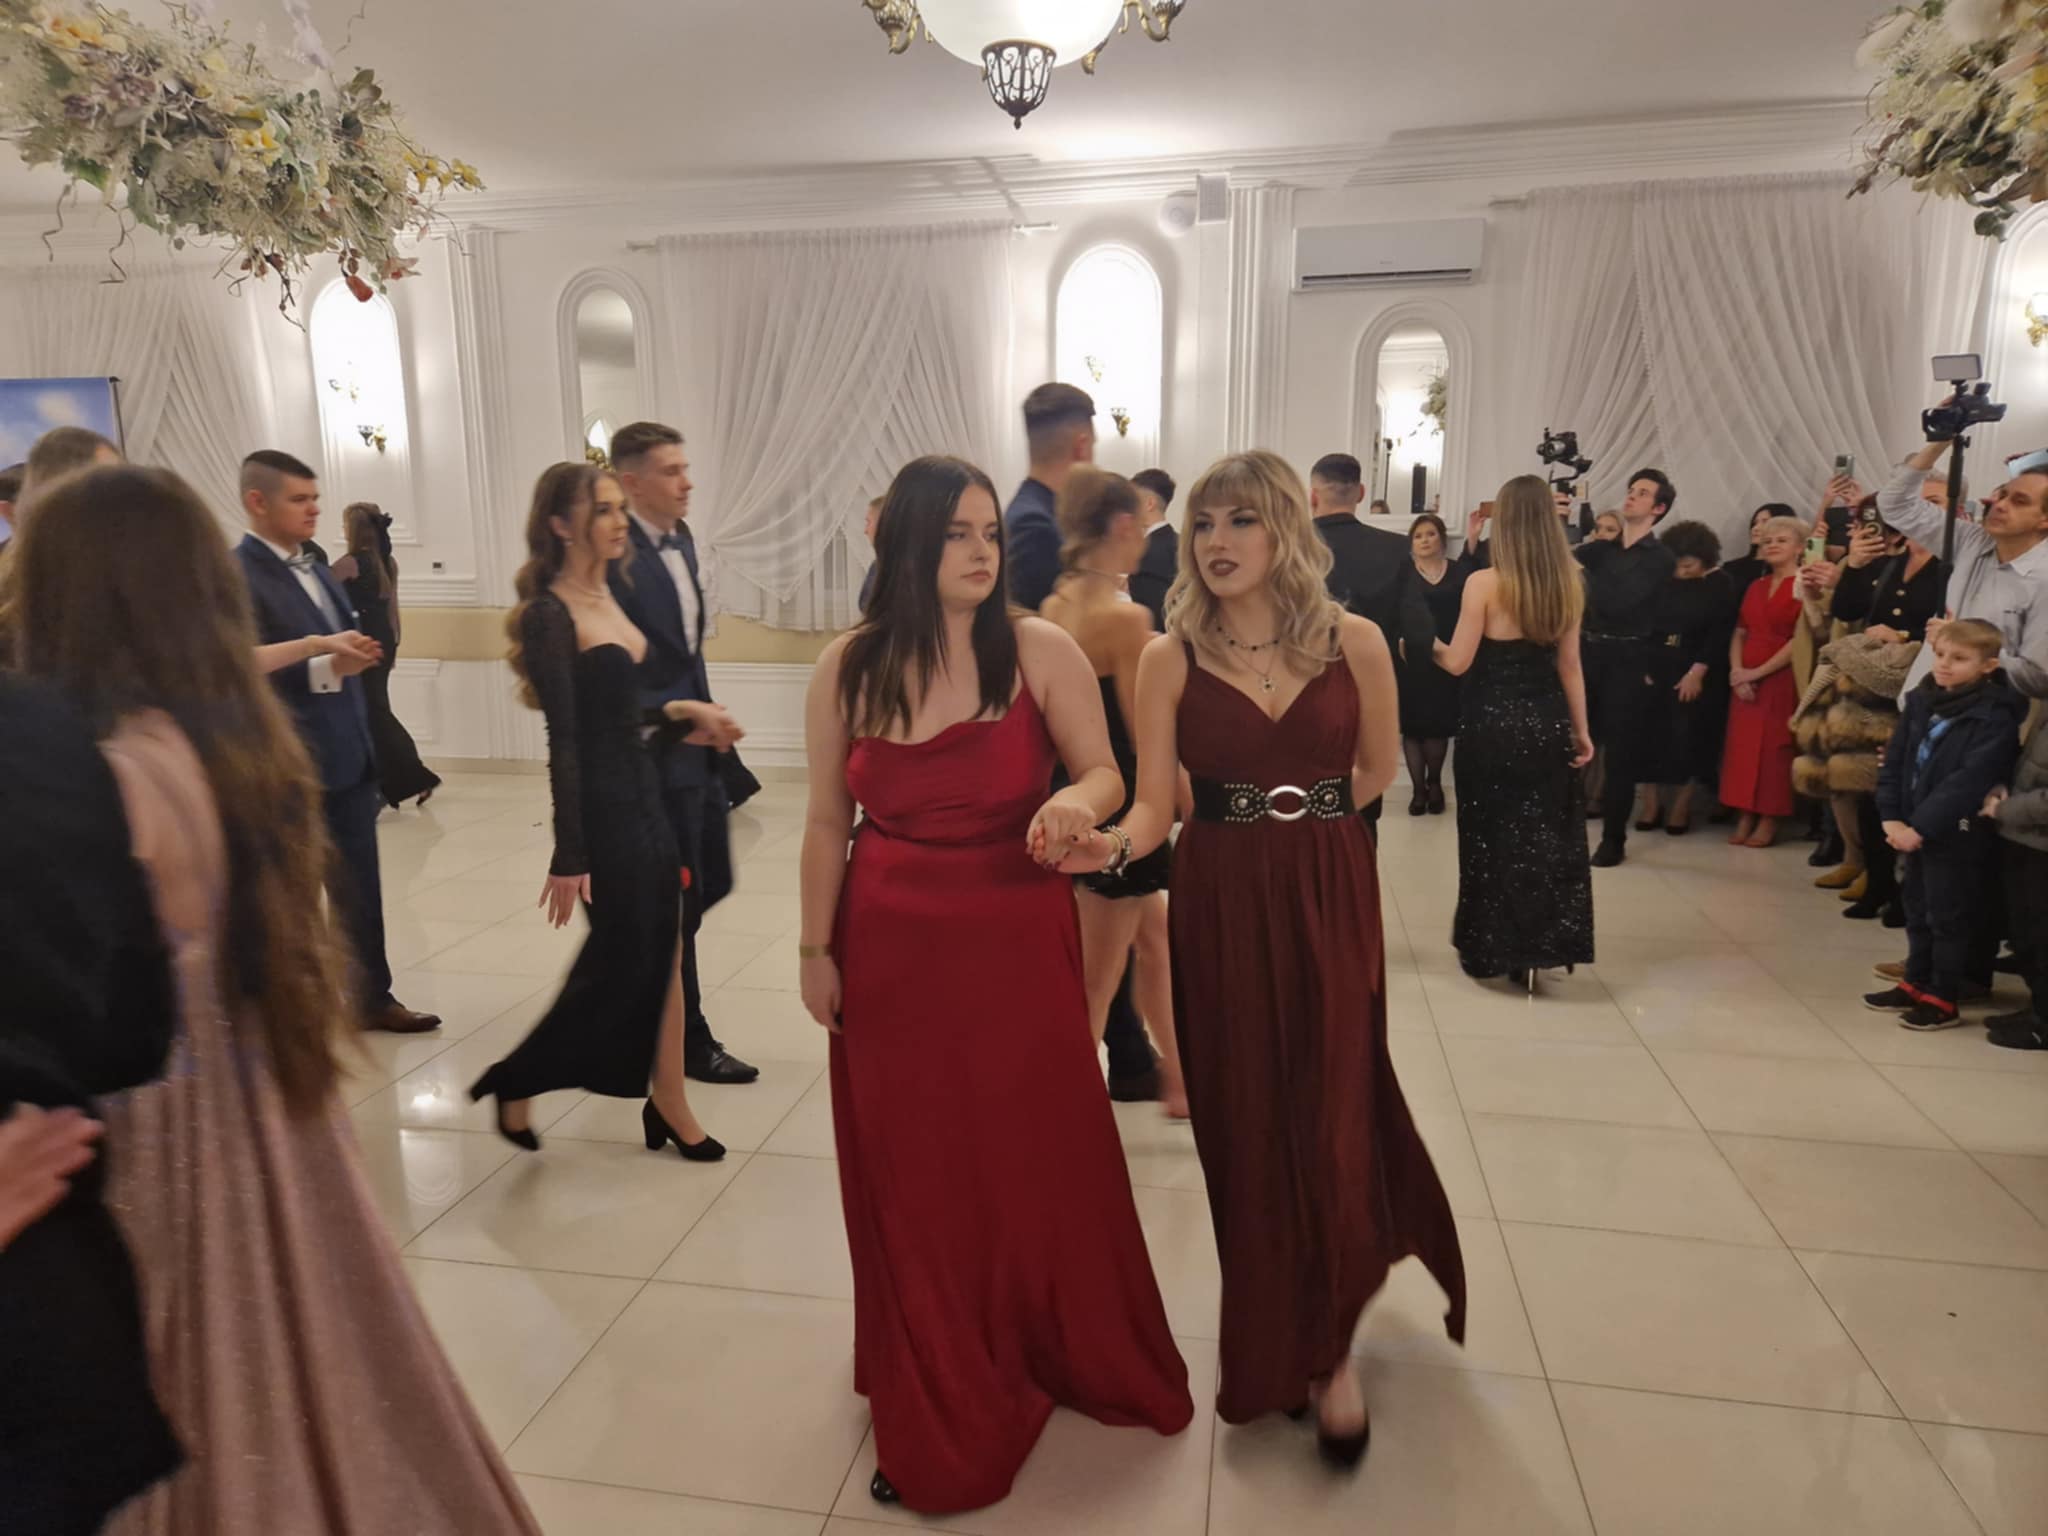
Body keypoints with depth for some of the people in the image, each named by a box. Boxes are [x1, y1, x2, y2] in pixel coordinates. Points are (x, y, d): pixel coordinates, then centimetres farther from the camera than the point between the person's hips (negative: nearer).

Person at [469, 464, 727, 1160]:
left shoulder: (606, 595, 10)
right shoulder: (550, 615, -16)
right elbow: (565, 738, -20)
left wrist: (675, 711, 5)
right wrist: (569, 855, -19)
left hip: (640, 792, 8)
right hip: (598, 805, -8)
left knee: (661, 951, 11)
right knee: (621, 960, 4)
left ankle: (668, 1103, 24)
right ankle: (516, 1081, 24)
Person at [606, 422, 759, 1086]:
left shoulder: (680, 538, 9)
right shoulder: (615, 555, -18)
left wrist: (707, 714, 5)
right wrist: (688, 713, -18)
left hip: (696, 743, 8)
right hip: (653, 753, -8)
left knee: (709, 883, 16)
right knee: (676, 902, 4)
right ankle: (689, 1044, 21)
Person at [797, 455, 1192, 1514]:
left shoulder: (1042, 651, -7)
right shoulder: (847, 666, -3)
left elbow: (1103, 773, -4)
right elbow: (826, 822, 2)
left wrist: (1076, 802, -27)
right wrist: (815, 948, 3)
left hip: (1018, 941, -1)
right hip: (892, 950, 1)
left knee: (1040, 1161, 10)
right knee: (915, 1174, 12)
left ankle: (1069, 1354, 39)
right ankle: (938, 1407, 33)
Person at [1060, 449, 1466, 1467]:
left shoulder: (1354, 642, -4)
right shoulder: (1170, 658, -5)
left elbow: (1377, 768, 12)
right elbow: (1154, 807, -8)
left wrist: (1294, 814, 7)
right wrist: (1111, 847, -28)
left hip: (1331, 898, 0)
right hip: (1220, 906, 1)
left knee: (1329, 1117, 2)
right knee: (1245, 1123, 10)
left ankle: (1331, 1351, 25)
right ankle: (1271, 1340, 33)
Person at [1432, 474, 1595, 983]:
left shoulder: (1484, 583, -13)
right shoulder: (1568, 583, 1)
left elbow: (1458, 663, -11)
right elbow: (1570, 667, 4)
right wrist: (1581, 730, 11)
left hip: (1493, 724, -4)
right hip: (1547, 723, 4)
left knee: (1493, 833, 10)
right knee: (1547, 834, 14)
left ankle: (1492, 948, 20)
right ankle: (1536, 949, 19)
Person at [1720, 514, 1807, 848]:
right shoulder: (1756, 586, 16)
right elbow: (1739, 633, 11)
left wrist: (1757, 672, -14)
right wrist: (1737, 673, -5)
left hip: (1781, 679, -6)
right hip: (1745, 680, 6)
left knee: (1775, 748, -3)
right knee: (1743, 746, 3)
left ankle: (1769, 822, 3)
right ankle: (1746, 818, 9)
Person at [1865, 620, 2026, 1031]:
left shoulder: (1995, 717, -16)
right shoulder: (1920, 700, 5)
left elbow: (1969, 780, -23)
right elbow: (1895, 762, 5)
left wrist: (1921, 826, -23)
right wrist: (1892, 816, -5)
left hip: (1958, 836, -7)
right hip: (1916, 830, 7)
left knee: (1949, 918, 4)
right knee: (1917, 912, 18)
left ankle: (1944, 998, 16)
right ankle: (1916, 983, 32)